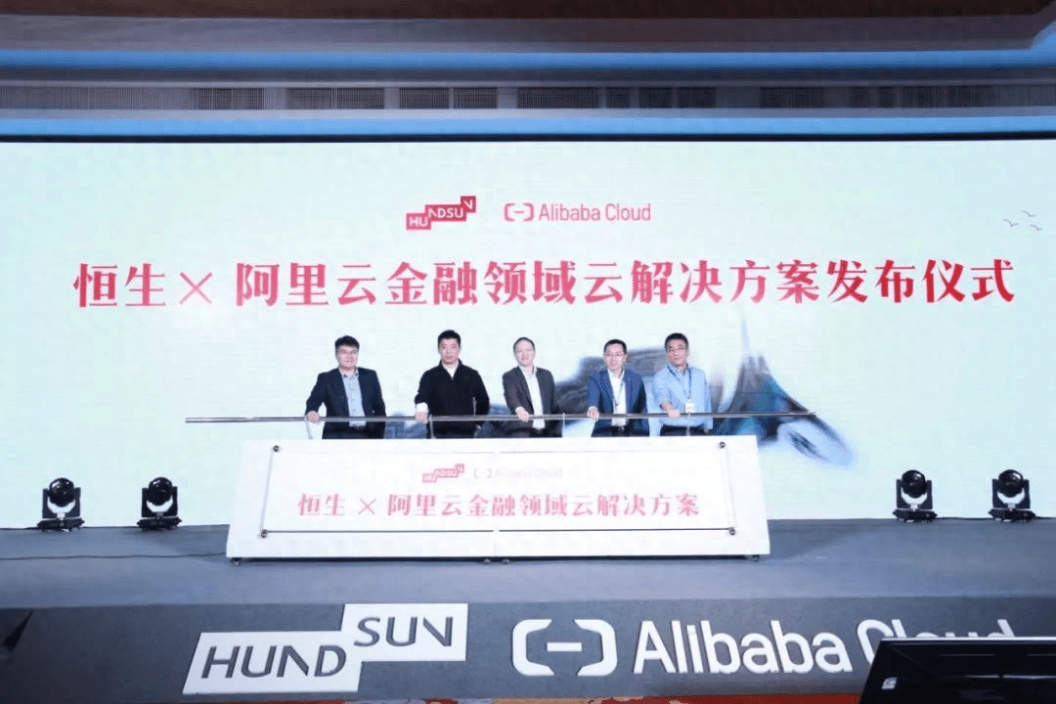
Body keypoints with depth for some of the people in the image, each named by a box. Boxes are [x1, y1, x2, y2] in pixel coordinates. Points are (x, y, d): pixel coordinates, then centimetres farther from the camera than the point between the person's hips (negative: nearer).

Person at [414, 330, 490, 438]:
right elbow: (422, 396, -11)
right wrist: (421, 409, -33)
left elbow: (483, 401, 20)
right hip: (437, 433, -1)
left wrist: (477, 424, 11)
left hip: (465, 434, 1)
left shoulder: (471, 375, 11)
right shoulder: (430, 376, 7)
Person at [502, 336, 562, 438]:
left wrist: (557, 433, 10)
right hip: (522, 433, -4)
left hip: (546, 433, 4)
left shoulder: (546, 375, 17)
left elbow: (554, 406, 17)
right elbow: (511, 397, -17)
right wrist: (519, 409, -39)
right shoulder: (509, 377, 4)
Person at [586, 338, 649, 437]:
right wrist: (592, 408, -40)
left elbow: (642, 412, 13)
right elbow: (592, 398, -16)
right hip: (604, 433, -2)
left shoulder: (636, 378, 10)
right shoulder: (596, 378, 4)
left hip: (632, 433, 2)